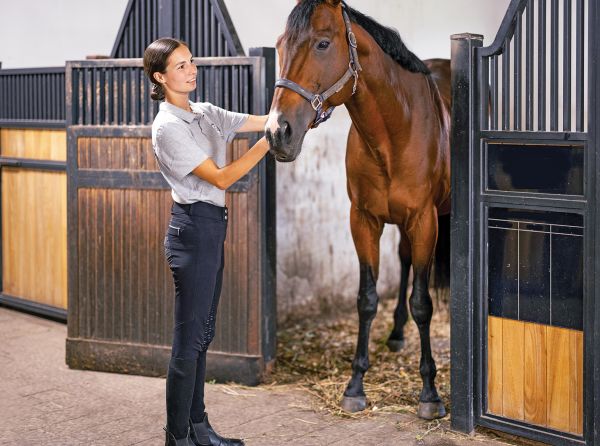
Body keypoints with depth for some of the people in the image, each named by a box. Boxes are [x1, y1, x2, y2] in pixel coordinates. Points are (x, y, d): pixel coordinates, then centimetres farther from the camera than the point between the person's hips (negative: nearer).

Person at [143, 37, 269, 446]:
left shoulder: (206, 114, 11)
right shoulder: (168, 127, -15)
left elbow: (265, 120, 6)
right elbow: (221, 178, -17)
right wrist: (268, 142, -22)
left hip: (211, 229, 9)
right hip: (193, 230, -9)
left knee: (202, 335, 14)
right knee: (189, 338, -4)